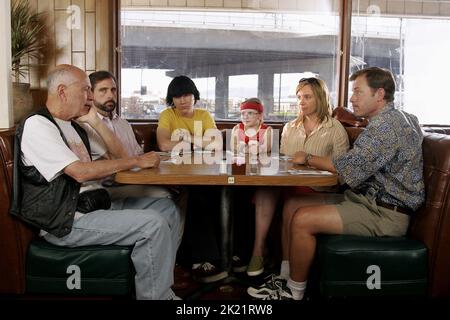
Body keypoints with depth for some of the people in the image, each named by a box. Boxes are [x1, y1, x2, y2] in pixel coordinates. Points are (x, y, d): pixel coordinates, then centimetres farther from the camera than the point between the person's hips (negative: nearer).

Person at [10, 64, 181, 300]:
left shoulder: (74, 127, 18)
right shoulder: (37, 125, -10)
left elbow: (117, 158, 16)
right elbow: (80, 172, -22)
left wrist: (95, 121, 5)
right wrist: (137, 161, -15)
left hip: (95, 205, 10)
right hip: (67, 221, -10)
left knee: (167, 209, 4)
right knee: (153, 224, -23)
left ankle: (165, 291, 7)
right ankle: (155, 296, -7)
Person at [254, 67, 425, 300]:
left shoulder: (387, 125, -19)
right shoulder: (394, 119, 15)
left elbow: (350, 168, -23)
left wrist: (308, 158, -8)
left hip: (385, 215, -10)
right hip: (371, 199, 10)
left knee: (302, 220, -23)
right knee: (292, 204, 3)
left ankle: (295, 292, -4)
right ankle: (289, 276, 7)